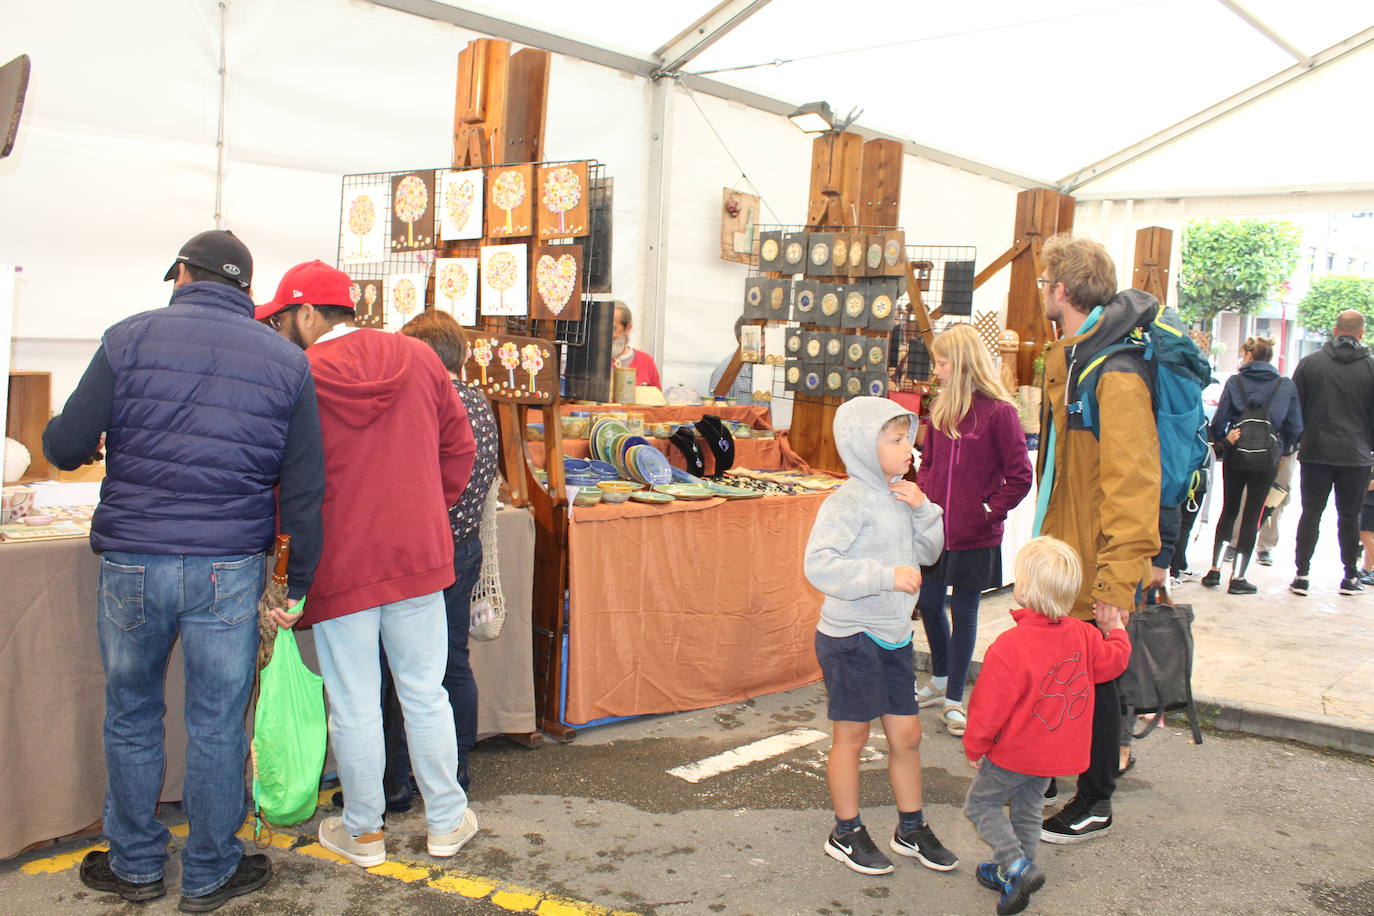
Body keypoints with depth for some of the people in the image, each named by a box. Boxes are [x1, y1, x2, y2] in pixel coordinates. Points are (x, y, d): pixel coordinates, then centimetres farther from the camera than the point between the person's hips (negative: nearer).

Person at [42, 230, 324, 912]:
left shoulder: (130, 337, 1)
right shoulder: (287, 361, 4)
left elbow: (65, 446, 1)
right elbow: (304, 488, 2)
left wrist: (57, 437, 25)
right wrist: (299, 581, 10)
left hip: (132, 559, 0)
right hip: (230, 569, 0)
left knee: (131, 717, 17)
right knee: (217, 726, 10)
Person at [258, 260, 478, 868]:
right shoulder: (418, 359, 2)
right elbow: (458, 447, 9)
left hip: (341, 566, -3)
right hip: (419, 556, 4)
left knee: (354, 707, 9)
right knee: (425, 693, 14)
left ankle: (363, 833, 25)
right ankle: (447, 821, 25)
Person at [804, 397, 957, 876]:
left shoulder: (898, 496, 6)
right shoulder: (850, 502, -18)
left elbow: (928, 553, 13)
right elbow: (819, 564, -29)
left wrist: (922, 509, -4)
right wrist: (886, 576, -30)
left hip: (894, 636, 7)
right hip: (850, 637, -7)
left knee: (907, 734, 13)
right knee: (852, 735, 7)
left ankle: (912, 828, 31)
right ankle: (846, 834, 23)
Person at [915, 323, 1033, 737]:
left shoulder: (999, 412, -13)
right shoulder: (941, 409, 6)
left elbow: (1019, 478, -10)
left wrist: (987, 512, -13)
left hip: (974, 536, -5)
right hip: (935, 529, 6)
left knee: (963, 613, 5)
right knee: (929, 603, 14)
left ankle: (954, 700, 18)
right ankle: (940, 679, 37)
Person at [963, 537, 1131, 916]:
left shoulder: (1009, 646, -28)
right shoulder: (1083, 635, -8)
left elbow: (989, 707, -21)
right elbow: (1113, 661, 12)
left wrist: (974, 747, -5)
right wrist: (1116, 630, 32)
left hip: (1015, 752, -7)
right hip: (1059, 752, 7)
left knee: (980, 802, 11)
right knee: (1028, 809, 22)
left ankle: (1016, 865, -3)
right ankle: (1013, 872, 33)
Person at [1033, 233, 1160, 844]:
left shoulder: (1115, 376, -23)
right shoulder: (1068, 357, 9)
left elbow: (1131, 485, -26)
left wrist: (1117, 579, -26)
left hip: (1096, 565, -9)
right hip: (1063, 553, 9)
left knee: (1092, 680, 6)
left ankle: (1094, 804, 23)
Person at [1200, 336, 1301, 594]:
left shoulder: (1235, 382, -1)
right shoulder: (1286, 386, 2)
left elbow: (1219, 421, -4)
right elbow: (1295, 427, 3)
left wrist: (1223, 443, 12)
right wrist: (1281, 450, 17)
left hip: (1235, 457, 1)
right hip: (1267, 460, -1)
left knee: (1229, 511, 15)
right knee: (1252, 516, 5)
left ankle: (1214, 570, 14)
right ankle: (1238, 577, 6)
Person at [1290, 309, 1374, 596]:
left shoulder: (1309, 363, 0)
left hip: (1315, 453, 0)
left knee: (1310, 513, 5)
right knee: (1349, 516, 10)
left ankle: (1301, 576, 3)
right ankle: (1350, 578, 17)